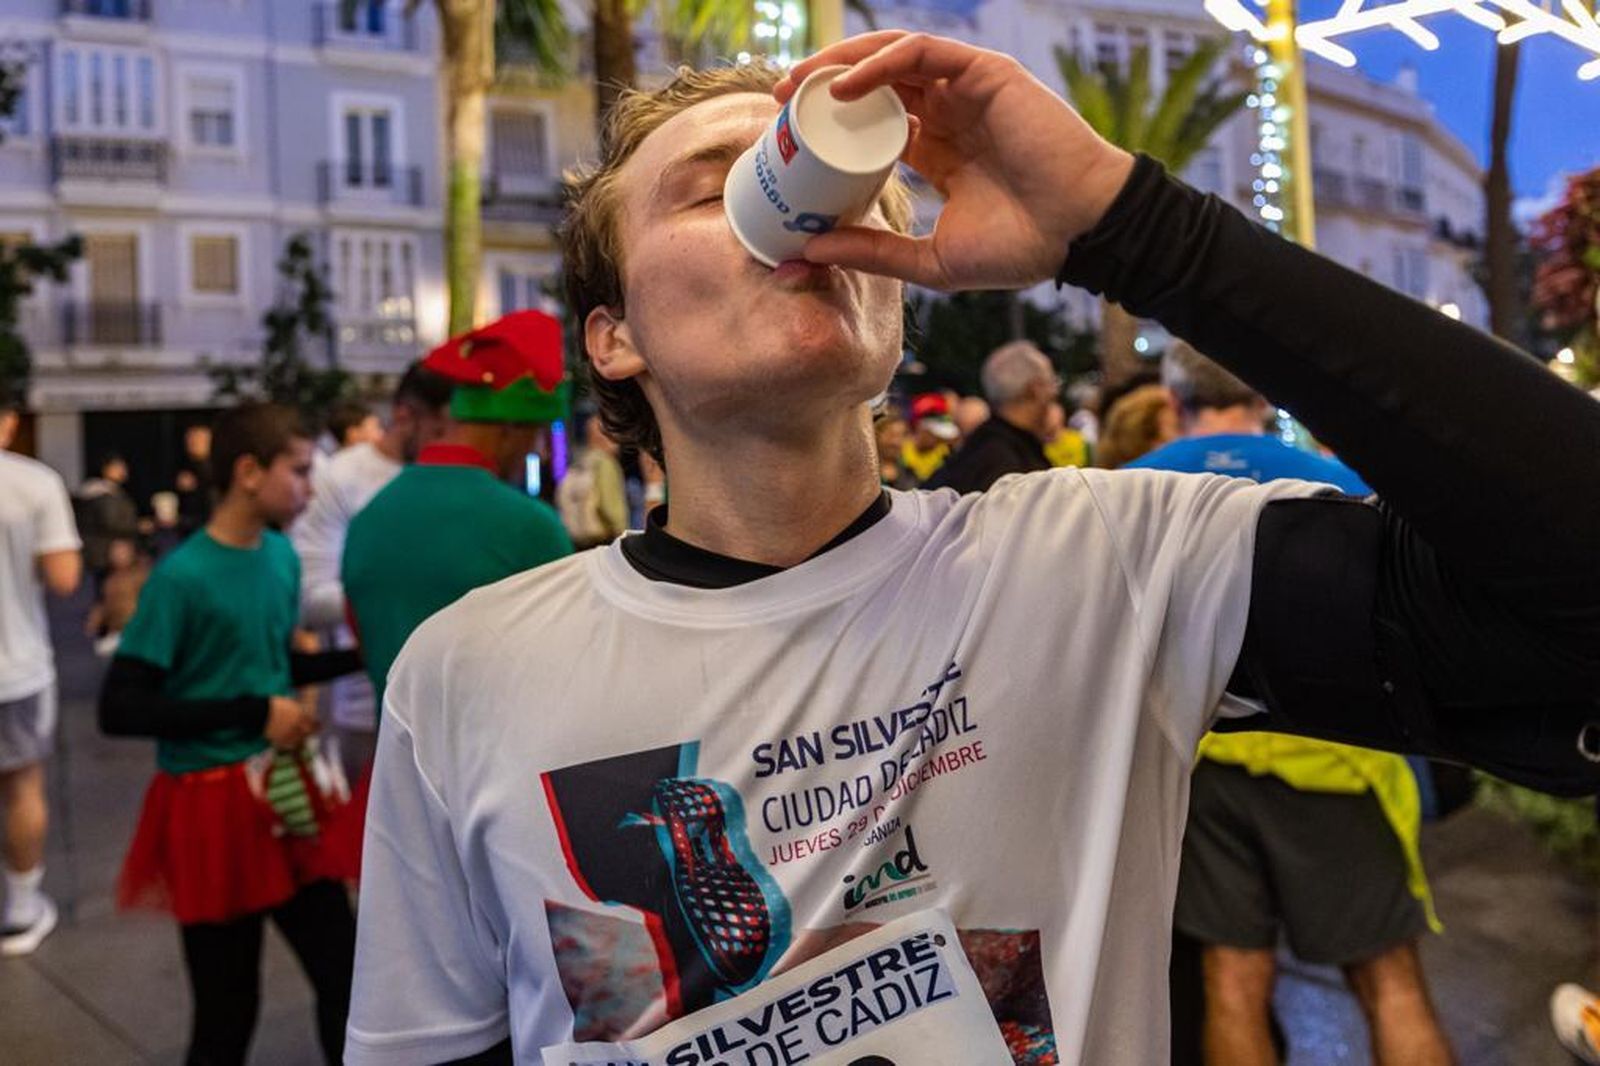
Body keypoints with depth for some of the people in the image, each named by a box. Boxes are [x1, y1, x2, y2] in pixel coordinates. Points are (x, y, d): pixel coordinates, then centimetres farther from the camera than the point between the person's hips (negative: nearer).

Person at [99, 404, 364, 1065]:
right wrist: (253, 713, -20)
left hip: (288, 795, 6)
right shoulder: (181, 577, -18)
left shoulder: (282, 555, 2)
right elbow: (119, 709, -19)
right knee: (227, 1009, 9)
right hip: (215, 807, -6)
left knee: (343, 976, 13)